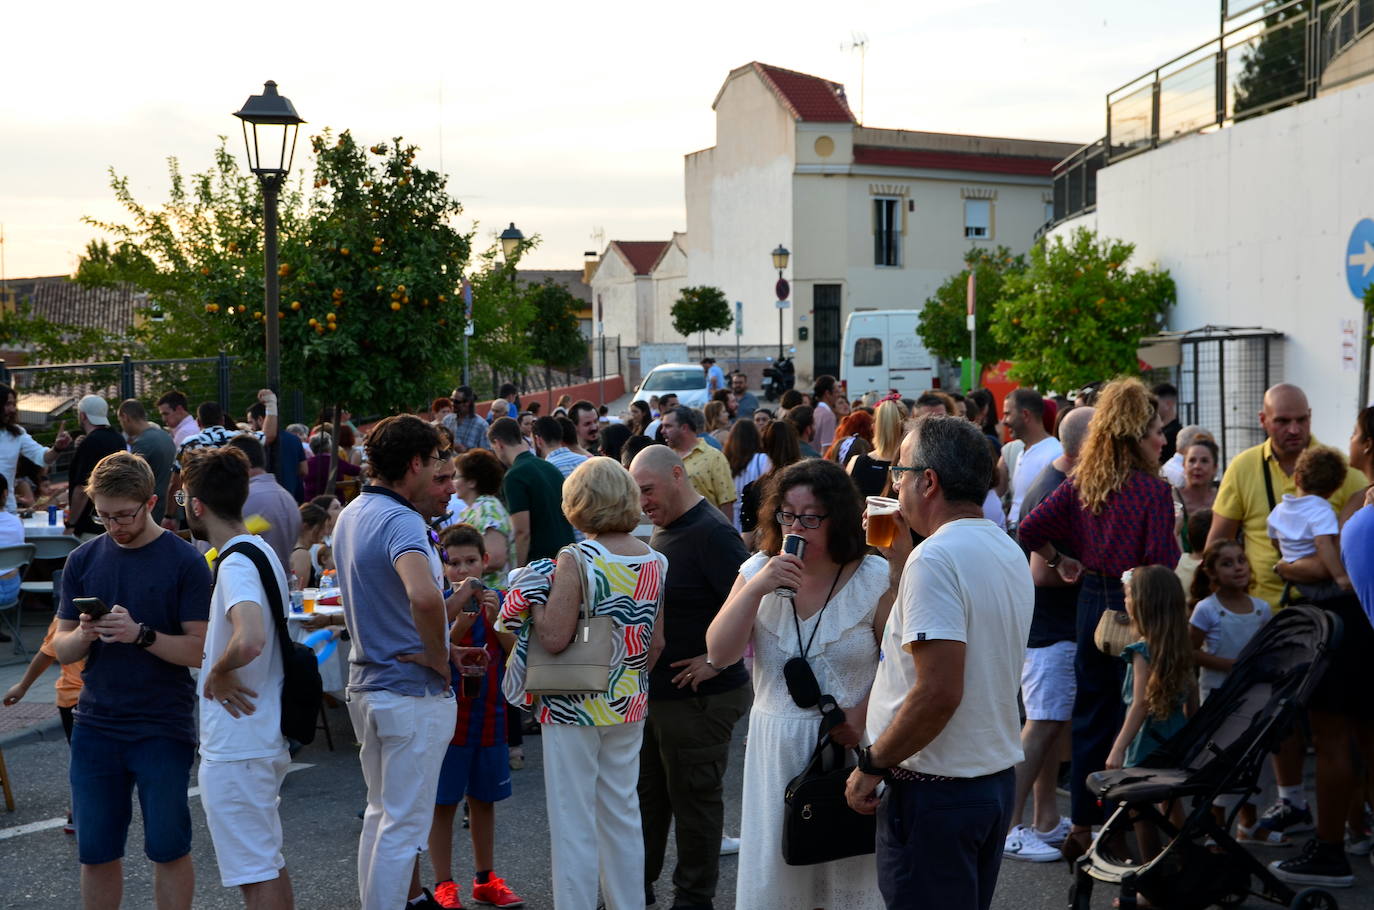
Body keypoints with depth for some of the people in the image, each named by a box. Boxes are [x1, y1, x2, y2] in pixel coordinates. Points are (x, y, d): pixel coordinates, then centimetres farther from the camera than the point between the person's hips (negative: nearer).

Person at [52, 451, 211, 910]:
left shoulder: (184, 562, -6)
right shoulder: (83, 561, 6)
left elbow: (201, 650, -11)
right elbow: (61, 649, 7)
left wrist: (141, 635, -25)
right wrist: (83, 635, -15)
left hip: (164, 729, -3)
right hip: (96, 726, 4)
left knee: (168, 850, 5)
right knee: (96, 853, 9)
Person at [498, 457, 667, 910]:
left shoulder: (575, 560, -17)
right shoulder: (656, 562, 1)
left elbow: (555, 637, -22)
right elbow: (657, 643, 7)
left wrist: (532, 597, -6)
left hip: (575, 707, -6)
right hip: (630, 704, 6)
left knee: (574, 823, 4)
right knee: (623, 814, 18)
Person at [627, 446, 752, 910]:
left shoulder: (711, 533, -19)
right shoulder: (662, 530, 11)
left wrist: (715, 662, -24)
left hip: (697, 698, -9)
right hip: (653, 692, 9)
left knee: (695, 801, 5)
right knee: (646, 796, 19)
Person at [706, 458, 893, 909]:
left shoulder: (876, 579, -6)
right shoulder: (757, 571, 3)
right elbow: (719, 653, -5)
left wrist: (862, 716, -21)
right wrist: (756, 589, -15)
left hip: (850, 745, -3)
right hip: (775, 749, 3)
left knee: (849, 874, 7)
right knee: (776, 871, 11)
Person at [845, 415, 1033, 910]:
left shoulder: (935, 558, -20)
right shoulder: (1009, 551, 10)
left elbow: (939, 692, -26)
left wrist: (871, 764, -16)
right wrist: (901, 560, 17)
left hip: (936, 790, -9)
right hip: (998, 776, 9)